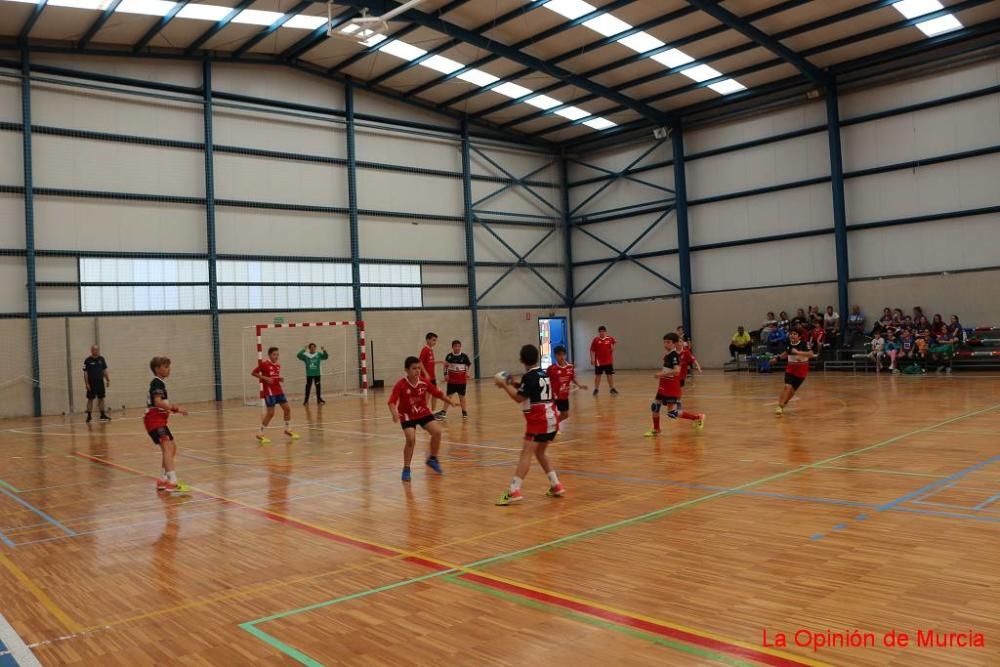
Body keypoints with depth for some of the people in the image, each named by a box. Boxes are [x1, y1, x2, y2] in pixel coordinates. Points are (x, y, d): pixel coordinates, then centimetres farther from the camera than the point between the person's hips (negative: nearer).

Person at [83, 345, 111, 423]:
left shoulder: (101, 359, 7)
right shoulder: (88, 360, -7)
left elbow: (104, 371, 12)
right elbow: (85, 373, -8)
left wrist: (108, 380, 7)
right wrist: (86, 384, -13)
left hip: (100, 382, 4)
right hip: (91, 383, -4)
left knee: (101, 399, 7)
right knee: (90, 399, 1)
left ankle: (102, 415, 12)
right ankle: (89, 416, 7)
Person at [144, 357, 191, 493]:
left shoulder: (159, 383, 18)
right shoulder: (157, 382, -13)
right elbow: (158, 402, -26)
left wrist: (172, 407, 15)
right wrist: (175, 408, -30)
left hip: (158, 419, 11)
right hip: (154, 420, -11)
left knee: (171, 448, 18)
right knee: (167, 447, -22)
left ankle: (162, 480, 26)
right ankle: (172, 482, -33)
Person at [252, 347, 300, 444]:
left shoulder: (278, 365, 10)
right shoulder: (264, 363, -11)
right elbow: (253, 373, -7)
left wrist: (280, 379, 0)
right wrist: (265, 378, -18)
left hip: (278, 390, 7)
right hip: (269, 391, -7)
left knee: (287, 408, 6)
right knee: (270, 413, -8)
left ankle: (288, 429, 23)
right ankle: (260, 434, 5)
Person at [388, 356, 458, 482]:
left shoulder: (424, 382, -12)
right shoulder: (401, 384, -22)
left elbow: (438, 393, -3)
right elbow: (392, 402, -26)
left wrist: (451, 401, -13)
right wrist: (394, 414, -44)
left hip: (423, 412, 4)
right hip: (407, 415, -4)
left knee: (437, 431, -13)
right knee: (411, 439, -22)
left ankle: (432, 459, 12)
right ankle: (406, 469, -2)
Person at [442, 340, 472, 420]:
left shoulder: (464, 356, -6)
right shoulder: (449, 356, -6)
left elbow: (469, 365, 6)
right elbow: (445, 365, 3)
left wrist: (467, 372, -7)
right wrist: (445, 373, -7)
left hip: (462, 380, 0)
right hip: (451, 380, 0)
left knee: (462, 396, 10)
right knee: (448, 395, 0)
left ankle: (464, 412, 22)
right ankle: (444, 412, 4)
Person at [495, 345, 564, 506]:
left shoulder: (529, 376, -10)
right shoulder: (544, 374, 15)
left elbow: (519, 398, -12)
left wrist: (505, 385, -2)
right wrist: (518, 386, 18)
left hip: (538, 420, -9)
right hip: (552, 418, 9)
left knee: (526, 453, -14)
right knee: (539, 452, 21)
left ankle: (514, 491, -21)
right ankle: (556, 486, 20)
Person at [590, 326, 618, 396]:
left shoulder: (610, 339, 1)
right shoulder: (595, 340, -2)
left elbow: (612, 350, 7)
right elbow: (592, 351, -2)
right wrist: (592, 359, -9)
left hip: (608, 361, 1)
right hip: (598, 361, -1)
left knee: (610, 375, 9)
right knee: (597, 375, 5)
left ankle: (612, 388, 22)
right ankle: (596, 389, 15)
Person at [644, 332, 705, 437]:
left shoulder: (674, 355, -18)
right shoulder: (668, 355, 9)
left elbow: (676, 371, -31)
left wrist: (662, 374, -30)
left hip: (672, 388, -9)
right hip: (664, 386, 9)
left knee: (672, 413, -7)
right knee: (655, 406, 11)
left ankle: (698, 417, 6)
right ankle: (656, 430, 26)